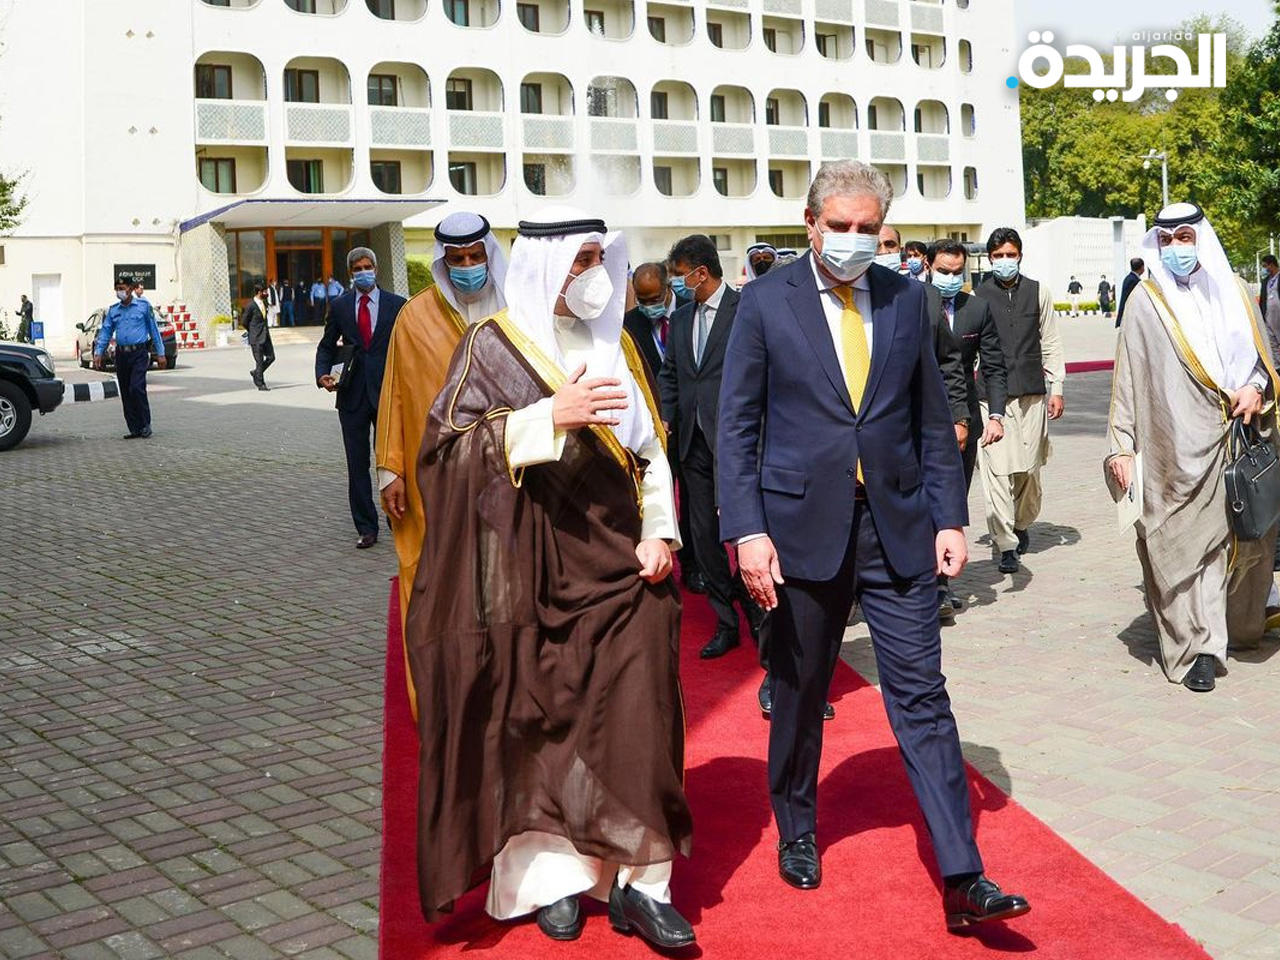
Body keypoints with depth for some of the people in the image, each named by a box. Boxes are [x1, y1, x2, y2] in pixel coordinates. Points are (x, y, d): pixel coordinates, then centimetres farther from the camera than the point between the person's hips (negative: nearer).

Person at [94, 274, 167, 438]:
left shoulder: (143, 305, 3)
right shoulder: (113, 310, 13)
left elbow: (154, 330, 4)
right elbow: (105, 332, 11)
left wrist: (160, 354, 0)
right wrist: (98, 353, -1)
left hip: (139, 353, -4)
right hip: (121, 355, 5)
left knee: (137, 388, -17)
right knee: (125, 394, 4)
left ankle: (145, 424, -4)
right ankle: (135, 429, 10)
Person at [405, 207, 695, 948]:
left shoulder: (615, 345, 13)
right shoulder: (493, 345, 0)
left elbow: (649, 449, 14)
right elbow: (449, 440, -10)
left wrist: (659, 532, 0)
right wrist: (551, 416, -20)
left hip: (621, 564, 3)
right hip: (537, 568, -3)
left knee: (634, 717, -1)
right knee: (540, 721, 3)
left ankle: (636, 879, 6)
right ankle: (552, 873, 16)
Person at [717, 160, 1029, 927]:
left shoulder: (907, 298, 6)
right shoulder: (767, 302, -2)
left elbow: (933, 418, 9)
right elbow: (738, 426, -3)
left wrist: (949, 517, 3)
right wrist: (747, 530, -11)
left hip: (897, 526, 2)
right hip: (804, 526, -1)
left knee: (922, 696, 0)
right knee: (800, 694, 13)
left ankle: (962, 877, 4)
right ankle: (798, 832, 34)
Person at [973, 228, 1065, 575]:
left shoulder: (1038, 292, 9)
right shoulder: (977, 295, 2)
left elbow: (1050, 343, 12)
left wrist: (1057, 388, 7)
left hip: (1032, 391, 2)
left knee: (1029, 468, 7)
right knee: (996, 470, -9)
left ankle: (1022, 524, 32)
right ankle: (1006, 545, -5)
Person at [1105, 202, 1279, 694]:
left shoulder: (1232, 291, 11)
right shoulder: (1146, 301, 1)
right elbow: (1127, 377, -1)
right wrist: (1122, 446, -6)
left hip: (1237, 440, 4)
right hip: (1176, 448, -4)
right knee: (1184, 542, -5)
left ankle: (1237, 625, 30)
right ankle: (1198, 647, 1)